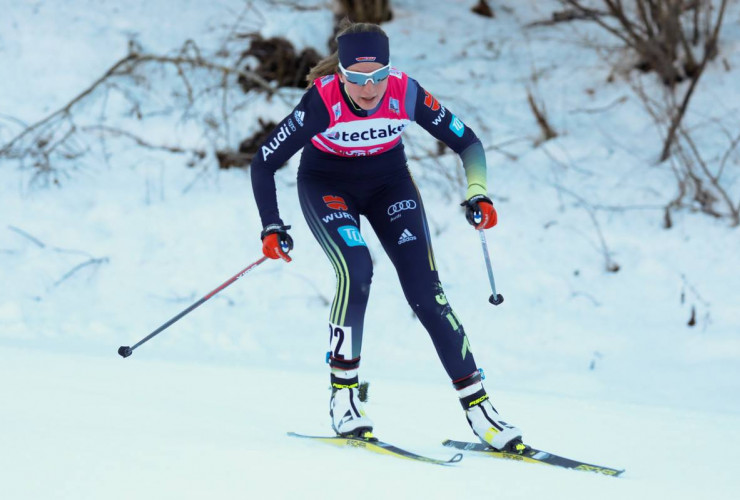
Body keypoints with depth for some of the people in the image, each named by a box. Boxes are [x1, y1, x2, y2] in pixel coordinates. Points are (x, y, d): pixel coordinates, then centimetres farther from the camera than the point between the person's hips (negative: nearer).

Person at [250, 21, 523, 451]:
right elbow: (264, 164, -22)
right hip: (327, 185, -2)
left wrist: (478, 193, -26)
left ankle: (477, 404, -7)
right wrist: (272, 228, -30)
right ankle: (344, 391, -13)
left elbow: (466, 141, -11)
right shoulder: (322, 102, -30)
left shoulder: (406, 93, -25)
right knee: (356, 271, -28)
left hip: (388, 182, 2)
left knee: (425, 291, -10)